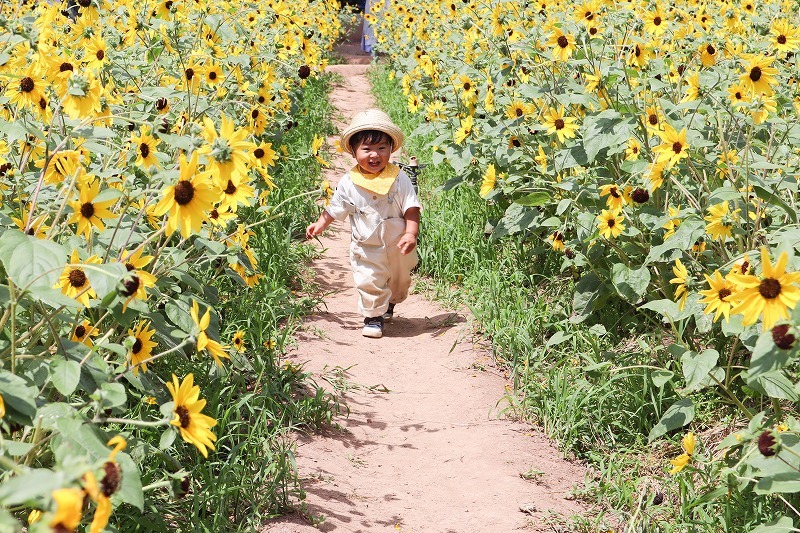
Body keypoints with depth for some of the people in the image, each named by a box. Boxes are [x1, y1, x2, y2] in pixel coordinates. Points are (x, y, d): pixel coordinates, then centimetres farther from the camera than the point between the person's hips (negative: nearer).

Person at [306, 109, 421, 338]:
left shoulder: (398, 179, -13)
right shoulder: (349, 182, -10)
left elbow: (411, 209, -12)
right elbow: (335, 209, 2)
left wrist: (411, 234, -25)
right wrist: (320, 224, -11)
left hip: (398, 246, 1)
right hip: (366, 248, -1)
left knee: (400, 280, 21)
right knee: (369, 282, -13)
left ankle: (389, 303, 52)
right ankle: (373, 316, 10)